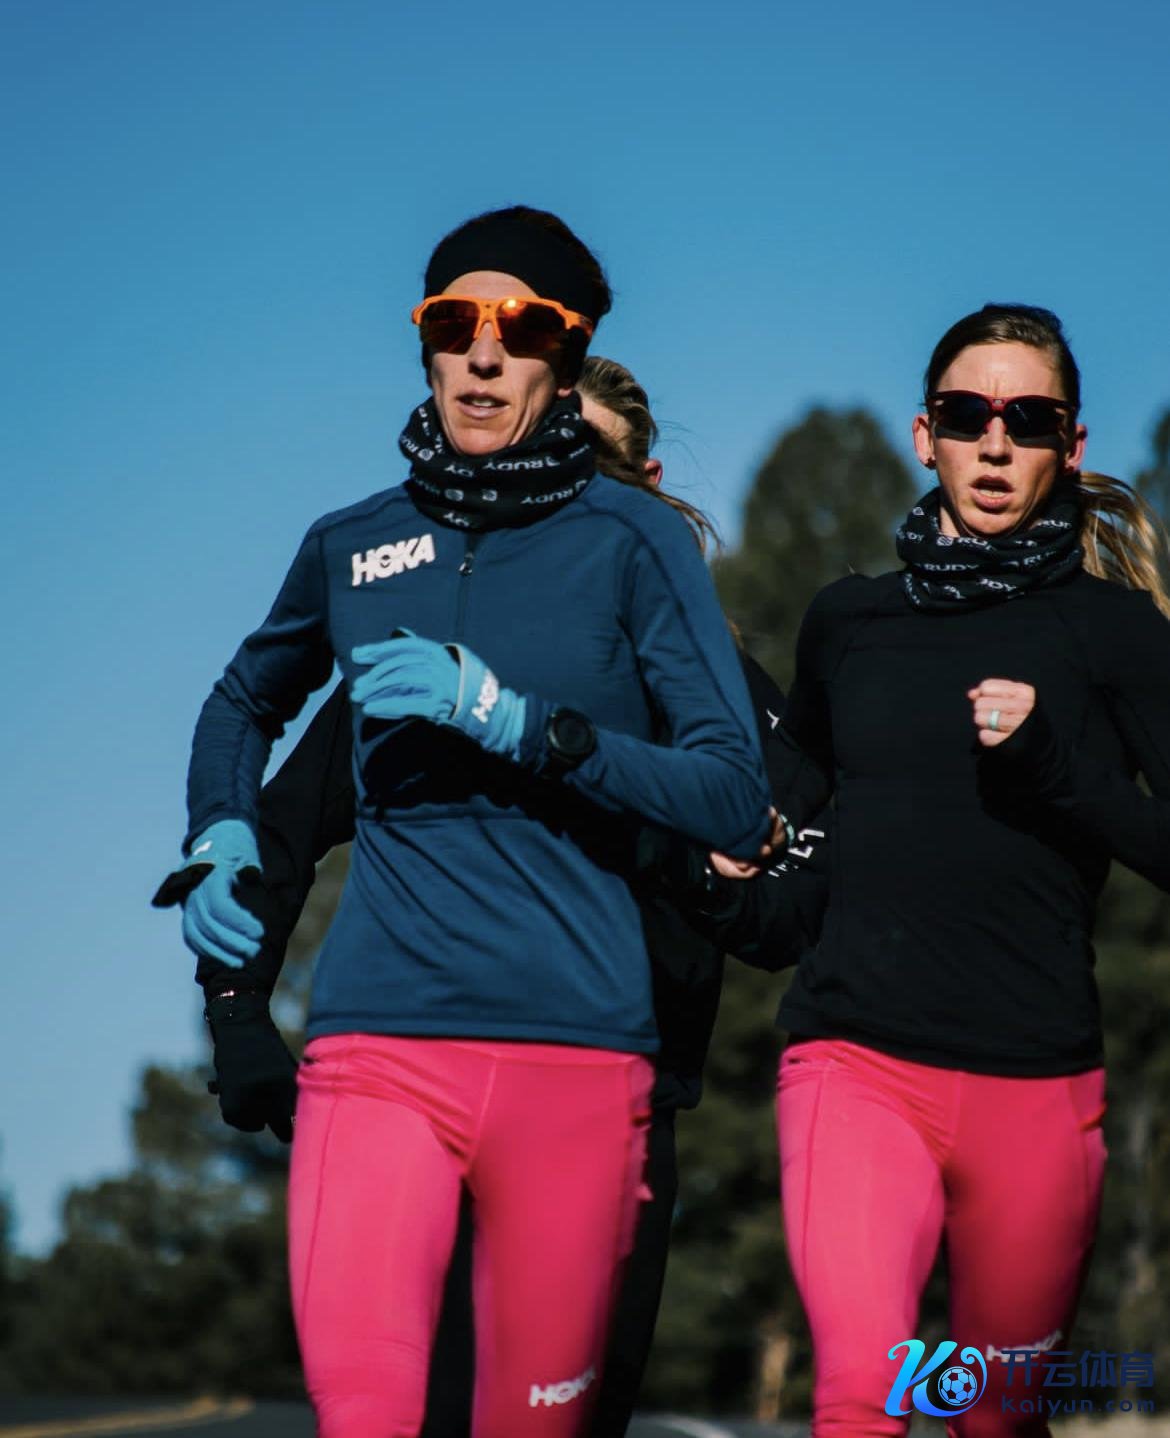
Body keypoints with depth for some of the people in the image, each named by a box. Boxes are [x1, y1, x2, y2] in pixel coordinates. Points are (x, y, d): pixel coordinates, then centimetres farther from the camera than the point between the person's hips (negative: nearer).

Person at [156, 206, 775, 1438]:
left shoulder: (629, 540, 4)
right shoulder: (350, 547, 13)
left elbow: (738, 803, -5)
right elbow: (246, 701, 35)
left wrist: (511, 718, -11)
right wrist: (218, 839, 17)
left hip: (574, 1048, -1)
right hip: (377, 1038, 1)